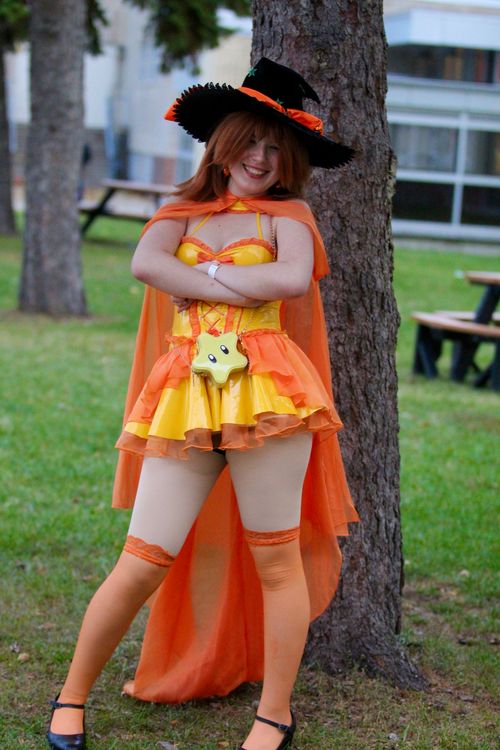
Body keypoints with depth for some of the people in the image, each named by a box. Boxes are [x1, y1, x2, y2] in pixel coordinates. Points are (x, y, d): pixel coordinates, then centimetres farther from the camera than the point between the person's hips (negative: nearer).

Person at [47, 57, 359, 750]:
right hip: (186, 400, 1)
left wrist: (206, 273, -3)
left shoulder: (287, 214, 10)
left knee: (276, 561, 3)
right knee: (143, 563, 0)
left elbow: (295, 278, -12)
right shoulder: (181, 213, 16)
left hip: (265, 391, -1)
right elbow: (145, 263, -6)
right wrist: (243, 288, -9)